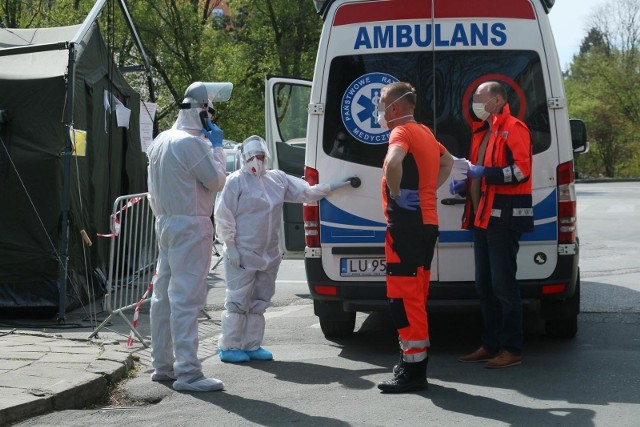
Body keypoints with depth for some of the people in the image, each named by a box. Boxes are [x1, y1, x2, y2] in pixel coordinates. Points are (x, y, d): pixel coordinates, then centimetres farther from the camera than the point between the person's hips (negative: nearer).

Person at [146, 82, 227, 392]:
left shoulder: (160, 141, 14)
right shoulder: (193, 143, -16)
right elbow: (216, 181, -10)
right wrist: (216, 147, -1)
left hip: (165, 224, 10)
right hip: (191, 226, -10)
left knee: (164, 295, 13)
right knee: (187, 298, -11)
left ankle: (162, 365, 21)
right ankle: (187, 372, -12)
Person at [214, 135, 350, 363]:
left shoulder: (278, 179, 13)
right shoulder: (236, 181, -7)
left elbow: (307, 191, 17)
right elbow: (223, 215, -9)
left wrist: (333, 186, 10)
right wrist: (231, 246, -13)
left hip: (268, 255, 7)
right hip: (242, 255, -7)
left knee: (259, 301, 11)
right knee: (238, 301, -5)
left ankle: (252, 345, 19)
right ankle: (228, 347, 1)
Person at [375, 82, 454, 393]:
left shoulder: (402, 132, -12)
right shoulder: (425, 132, 18)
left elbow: (393, 162, -35)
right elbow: (447, 162, 37)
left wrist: (395, 194, -18)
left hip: (407, 223, -10)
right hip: (427, 222, 10)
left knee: (404, 296, -8)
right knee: (415, 296, 15)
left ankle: (413, 370, -9)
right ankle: (415, 360, 21)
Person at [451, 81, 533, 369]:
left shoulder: (513, 128, -8)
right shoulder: (482, 132, 21)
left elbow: (521, 170, -18)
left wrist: (483, 172, -20)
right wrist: (466, 184, 12)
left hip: (503, 218, -10)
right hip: (482, 217, 10)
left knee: (503, 285, -8)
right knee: (484, 286, 13)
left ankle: (512, 349, -3)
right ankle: (490, 345, 20)